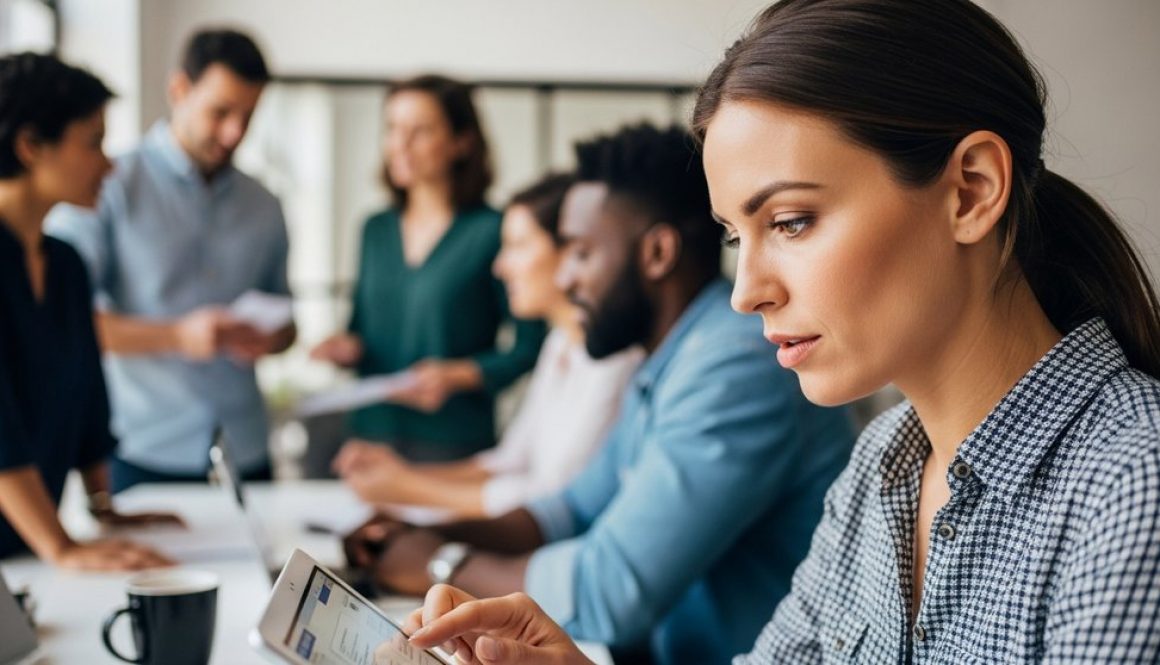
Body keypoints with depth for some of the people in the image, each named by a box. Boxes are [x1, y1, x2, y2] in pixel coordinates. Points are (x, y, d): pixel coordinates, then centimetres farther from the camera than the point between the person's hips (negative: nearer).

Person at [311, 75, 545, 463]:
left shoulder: (492, 232, -6)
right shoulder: (376, 230, 11)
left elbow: (529, 346, -7)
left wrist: (459, 375, -19)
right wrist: (347, 348, -1)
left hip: (455, 442, -5)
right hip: (373, 429, 5)